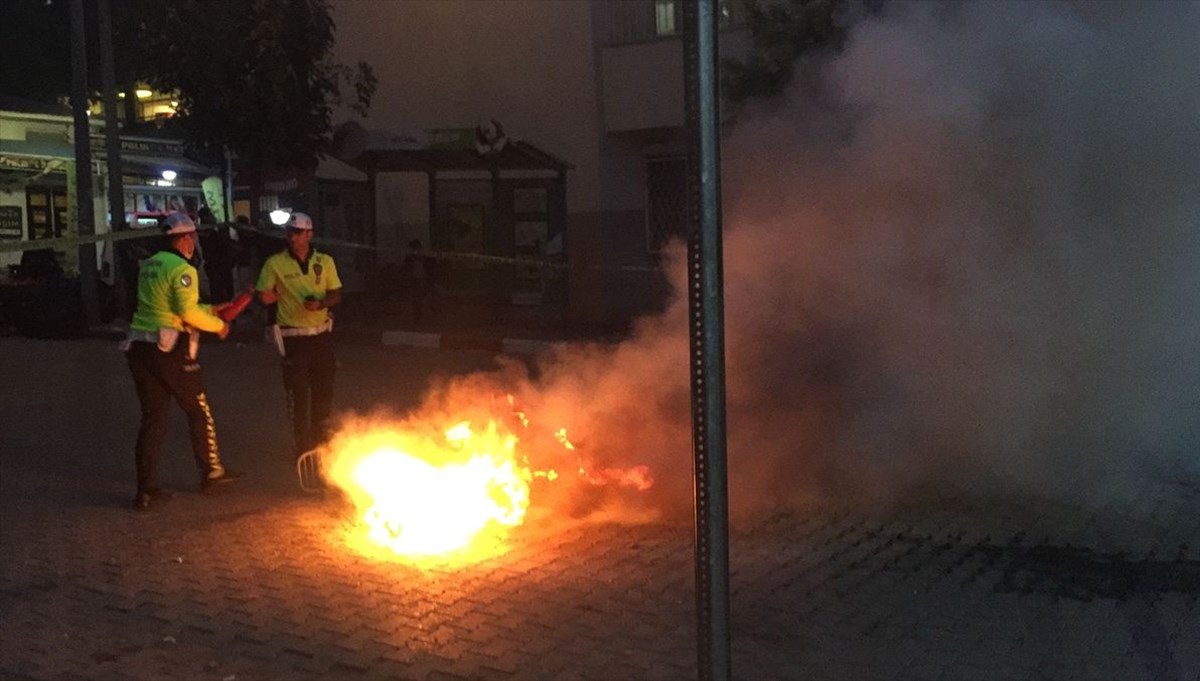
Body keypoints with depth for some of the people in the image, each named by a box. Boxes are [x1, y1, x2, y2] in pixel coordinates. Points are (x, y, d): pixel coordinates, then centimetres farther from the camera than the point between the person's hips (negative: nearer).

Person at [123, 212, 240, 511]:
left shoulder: (149, 265, 15)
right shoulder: (182, 269, -11)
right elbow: (188, 312, -20)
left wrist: (210, 310, 26)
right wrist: (218, 325, -4)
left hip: (139, 348, 7)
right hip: (168, 350, -7)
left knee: (152, 417, 9)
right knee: (199, 410, 12)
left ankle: (146, 489, 7)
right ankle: (212, 471, 23)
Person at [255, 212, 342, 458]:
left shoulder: (325, 261, 2)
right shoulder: (275, 263, -6)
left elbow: (336, 295, 4)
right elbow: (265, 297, -1)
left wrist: (321, 303, -13)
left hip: (321, 334, 3)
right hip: (292, 336, -3)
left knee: (323, 390, 11)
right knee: (297, 393, 3)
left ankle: (320, 440, 28)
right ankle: (303, 445, 14)